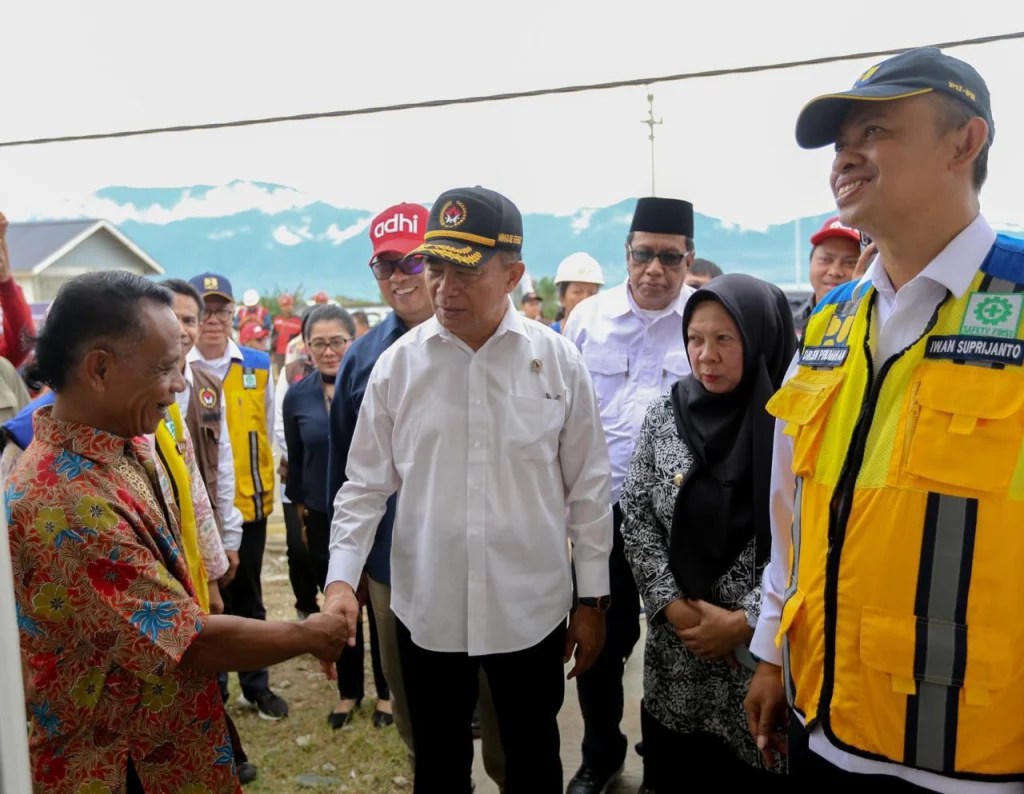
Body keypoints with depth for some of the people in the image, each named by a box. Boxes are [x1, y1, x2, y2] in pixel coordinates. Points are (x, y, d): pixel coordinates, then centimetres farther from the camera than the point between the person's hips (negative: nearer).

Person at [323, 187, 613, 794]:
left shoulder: (558, 361, -6)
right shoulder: (398, 364, -4)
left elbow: (588, 489, -1)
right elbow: (366, 485, 2)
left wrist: (593, 599, 2)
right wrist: (341, 579, -8)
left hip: (531, 607, 0)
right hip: (427, 608, 1)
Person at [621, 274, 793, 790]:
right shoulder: (665, 414, 0)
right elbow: (636, 518, 1)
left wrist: (743, 622, -14)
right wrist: (674, 607, -8)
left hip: (764, 650, -3)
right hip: (674, 649, 3)